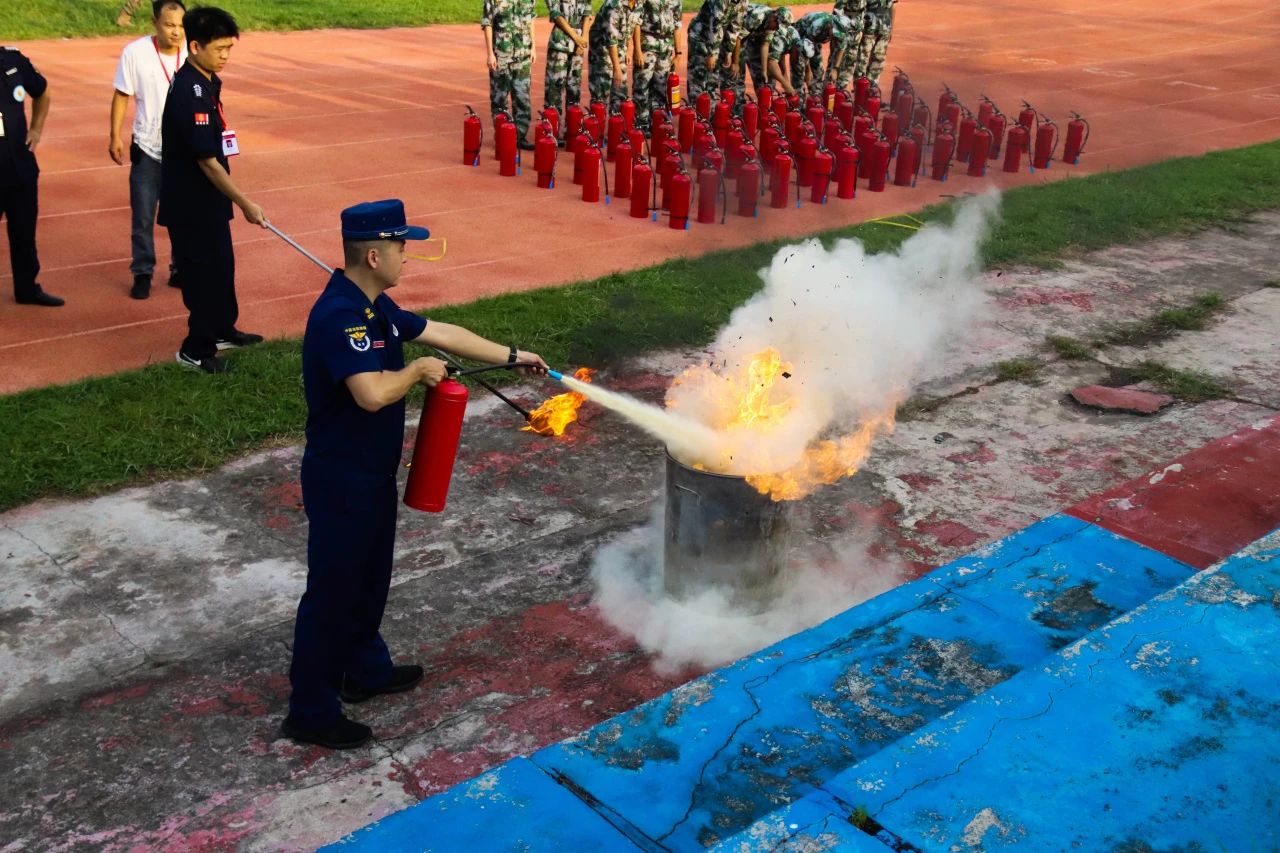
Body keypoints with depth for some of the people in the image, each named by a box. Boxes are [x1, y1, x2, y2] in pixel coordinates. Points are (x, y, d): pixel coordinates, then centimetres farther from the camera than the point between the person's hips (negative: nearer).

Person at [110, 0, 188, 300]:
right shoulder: (134, 53, -11)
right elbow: (122, 96, -2)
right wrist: (115, 136, -3)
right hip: (147, 150, -1)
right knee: (143, 216, 4)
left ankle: (181, 270, 23)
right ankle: (142, 273, 17)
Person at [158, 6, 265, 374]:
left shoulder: (206, 82, 6)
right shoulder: (189, 93, -24)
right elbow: (206, 160, -25)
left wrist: (233, 200, 19)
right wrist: (245, 203, -21)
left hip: (208, 198, 9)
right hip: (191, 204, -9)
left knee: (222, 265, 21)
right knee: (204, 272, 2)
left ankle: (222, 330, 38)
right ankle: (196, 350, 15)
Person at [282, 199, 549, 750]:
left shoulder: (374, 306, 5)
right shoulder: (338, 317, -27)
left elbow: (441, 333, 15)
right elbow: (372, 393, -38)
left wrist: (512, 356, 16)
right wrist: (419, 370, -19)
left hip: (374, 473, 10)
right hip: (340, 480, -10)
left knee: (370, 577, 24)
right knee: (332, 590, 1)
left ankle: (365, 670, 43)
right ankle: (310, 712, 14)